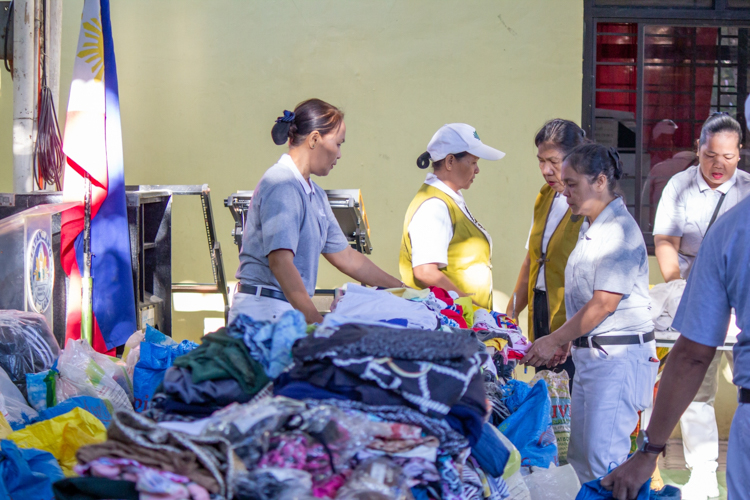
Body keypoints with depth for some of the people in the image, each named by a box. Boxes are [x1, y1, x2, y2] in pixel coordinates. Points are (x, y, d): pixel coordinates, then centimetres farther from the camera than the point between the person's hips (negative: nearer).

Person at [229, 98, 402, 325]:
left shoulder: (315, 194, 20)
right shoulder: (281, 185, -12)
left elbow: (345, 255, 26)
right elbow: (280, 260, -22)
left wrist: (402, 289, 27)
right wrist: (316, 321, -28)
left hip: (293, 310, 9)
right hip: (265, 312, -9)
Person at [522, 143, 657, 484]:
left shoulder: (619, 231, -16)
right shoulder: (590, 229, 15)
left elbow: (604, 303, -20)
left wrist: (553, 341, -15)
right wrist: (566, 340, 14)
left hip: (618, 356, -10)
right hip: (590, 352, 10)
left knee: (604, 459, -11)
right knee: (581, 455, 12)